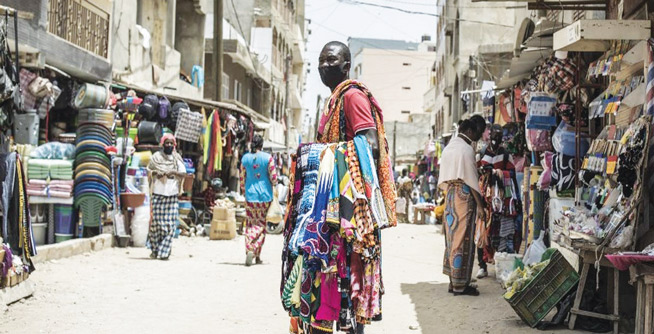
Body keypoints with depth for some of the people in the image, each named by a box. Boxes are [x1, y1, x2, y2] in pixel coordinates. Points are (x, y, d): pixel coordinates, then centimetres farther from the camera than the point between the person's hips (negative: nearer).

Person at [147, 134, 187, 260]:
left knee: (169, 224, -5)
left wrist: (174, 172, -16)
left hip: (172, 194, 1)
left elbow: (183, 173, 1)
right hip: (158, 193, -1)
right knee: (156, 222, -2)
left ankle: (164, 251, -2)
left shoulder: (177, 158, 9)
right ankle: (155, 250, 10)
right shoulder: (156, 157, 7)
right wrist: (155, 173, -10)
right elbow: (149, 170, 10)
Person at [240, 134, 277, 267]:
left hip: (250, 195, 2)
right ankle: (256, 254, -2)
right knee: (261, 224, 6)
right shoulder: (268, 158, -7)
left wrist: (244, 192, 20)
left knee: (250, 224, 8)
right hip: (265, 195, -2)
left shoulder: (245, 158, 1)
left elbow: (242, 179, 7)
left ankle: (249, 250, -7)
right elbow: (273, 177, -7)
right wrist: (274, 184, 16)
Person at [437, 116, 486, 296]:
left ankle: (453, 281, 15)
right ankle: (460, 284, -3)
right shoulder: (466, 149, -11)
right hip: (464, 195, -8)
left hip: (449, 194, 8)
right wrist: (480, 205, -10)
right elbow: (471, 180, -13)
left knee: (452, 238, 11)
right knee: (463, 240, -5)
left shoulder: (447, 148, 14)